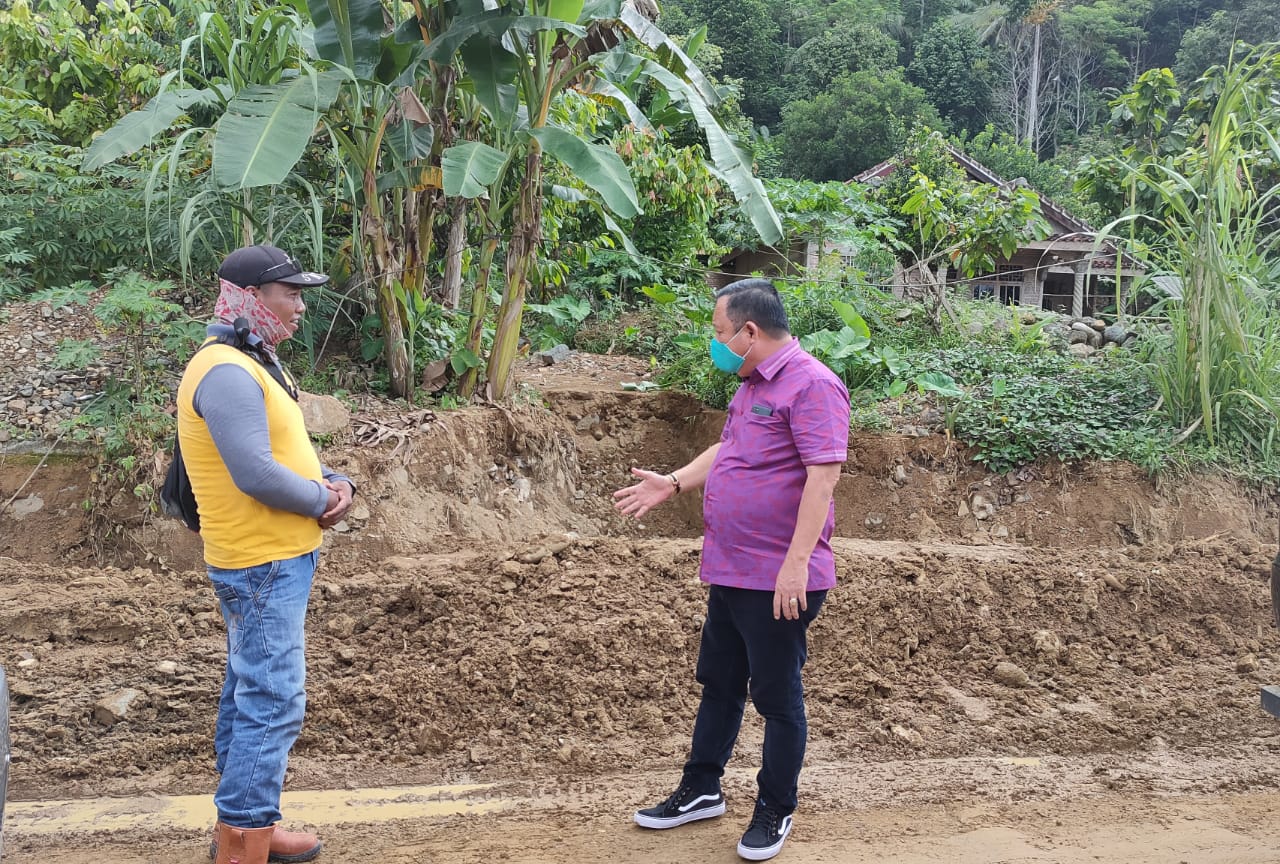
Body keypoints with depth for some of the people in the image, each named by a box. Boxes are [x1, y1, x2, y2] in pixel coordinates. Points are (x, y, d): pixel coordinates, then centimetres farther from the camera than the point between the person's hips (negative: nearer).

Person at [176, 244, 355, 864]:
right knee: (273, 704, -8)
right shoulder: (227, 374, -20)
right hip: (263, 564, -11)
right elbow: (257, 475, -27)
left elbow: (289, 447, 17)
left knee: (249, 694, 17)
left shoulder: (257, 363, 14)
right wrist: (324, 500, -12)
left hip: (274, 560, 11)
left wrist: (335, 483, -2)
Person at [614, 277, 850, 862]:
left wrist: (797, 563, -28)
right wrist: (674, 483, 15)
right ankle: (701, 790, 33)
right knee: (719, 683, 19)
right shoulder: (752, 385, 13)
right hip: (730, 572, 9)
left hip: (780, 580, -9)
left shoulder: (812, 385, -18)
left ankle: (775, 811, 20)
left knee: (777, 696, 5)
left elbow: (823, 475, -24)